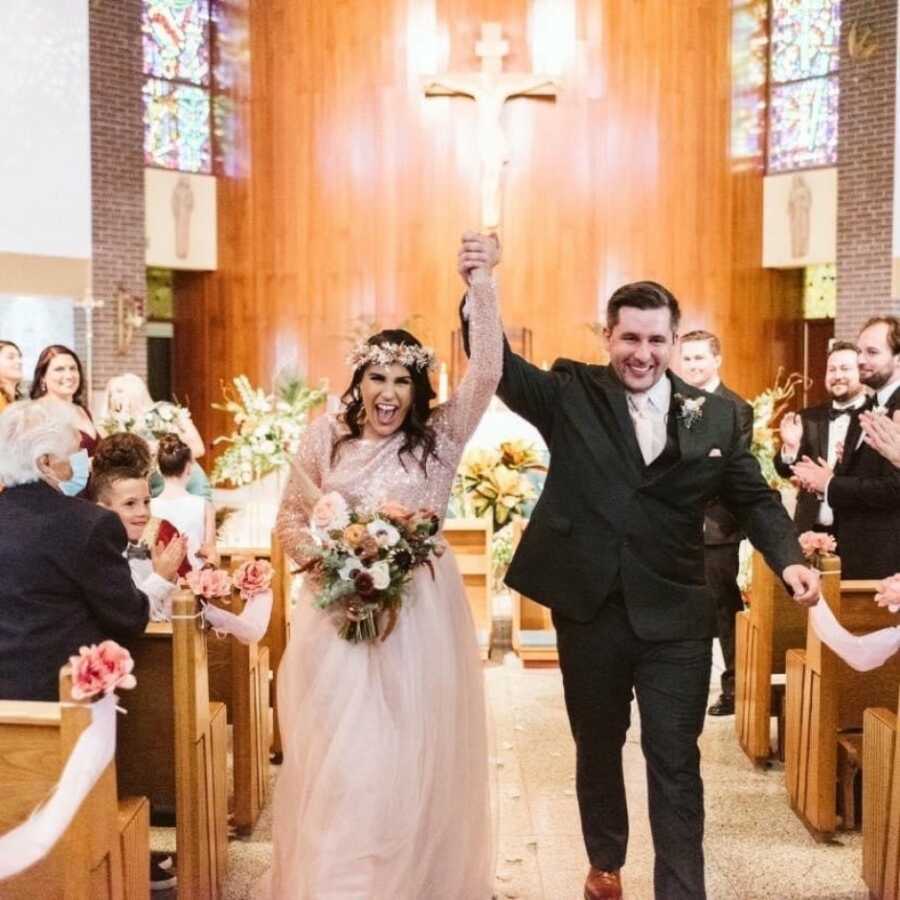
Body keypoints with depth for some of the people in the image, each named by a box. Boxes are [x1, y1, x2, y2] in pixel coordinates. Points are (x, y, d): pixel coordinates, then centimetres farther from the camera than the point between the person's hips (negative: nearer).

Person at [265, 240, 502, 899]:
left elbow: (487, 371, -17)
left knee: (414, 753, 9)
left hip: (419, 614, -1)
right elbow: (290, 521, 8)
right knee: (337, 756, 7)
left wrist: (481, 283, -26)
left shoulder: (440, 436, -3)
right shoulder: (325, 437, 1)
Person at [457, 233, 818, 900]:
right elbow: (500, 367, -15)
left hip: (676, 617, 0)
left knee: (676, 762, 5)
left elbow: (754, 498, 6)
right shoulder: (571, 395, -3)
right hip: (589, 611, 1)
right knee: (597, 748, 20)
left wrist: (788, 558, -11)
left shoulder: (716, 415, 1)